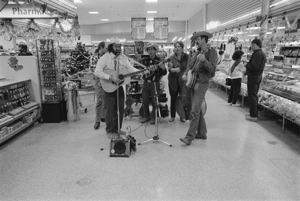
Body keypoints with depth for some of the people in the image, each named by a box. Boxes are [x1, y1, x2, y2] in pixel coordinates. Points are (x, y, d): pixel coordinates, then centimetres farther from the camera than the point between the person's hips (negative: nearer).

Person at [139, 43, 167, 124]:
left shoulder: (159, 61, -2)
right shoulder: (144, 60, 8)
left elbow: (164, 73, -5)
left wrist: (163, 68, -25)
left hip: (155, 83, -3)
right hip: (146, 83, 3)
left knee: (154, 101, -2)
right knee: (145, 101, 6)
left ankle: (153, 117, 16)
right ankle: (146, 116, 24)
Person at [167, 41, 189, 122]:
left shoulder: (186, 57, 2)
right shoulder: (172, 57, 2)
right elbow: (169, 69, -9)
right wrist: (174, 69, -30)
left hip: (183, 81, -1)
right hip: (173, 81, 1)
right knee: (173, 99, 8)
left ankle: (182, 116, 19)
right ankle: (172, 116, 21)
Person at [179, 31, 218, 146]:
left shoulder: (211, 52, -9)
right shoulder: (198, 52, 15)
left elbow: (213, 69, -19)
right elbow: (191, 64, 25)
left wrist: (204, 61, -35)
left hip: (202, 83, -8)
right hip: (193, 82, 8)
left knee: (194, 111, -12)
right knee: (198, 109, 13)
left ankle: (190, 137, -8)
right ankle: (202, 133, 25)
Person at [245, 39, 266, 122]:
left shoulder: (258, 54, -18)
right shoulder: (262, 54, 15)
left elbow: (253, 67, -25)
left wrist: (247, 64, -7)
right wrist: (247, 71, 6)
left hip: (253, 77, -10)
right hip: (258, 76, 10)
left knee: (252, 96, -6)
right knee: (254, 96, 17)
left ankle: (253, 116, -2)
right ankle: (254, 113, 27)